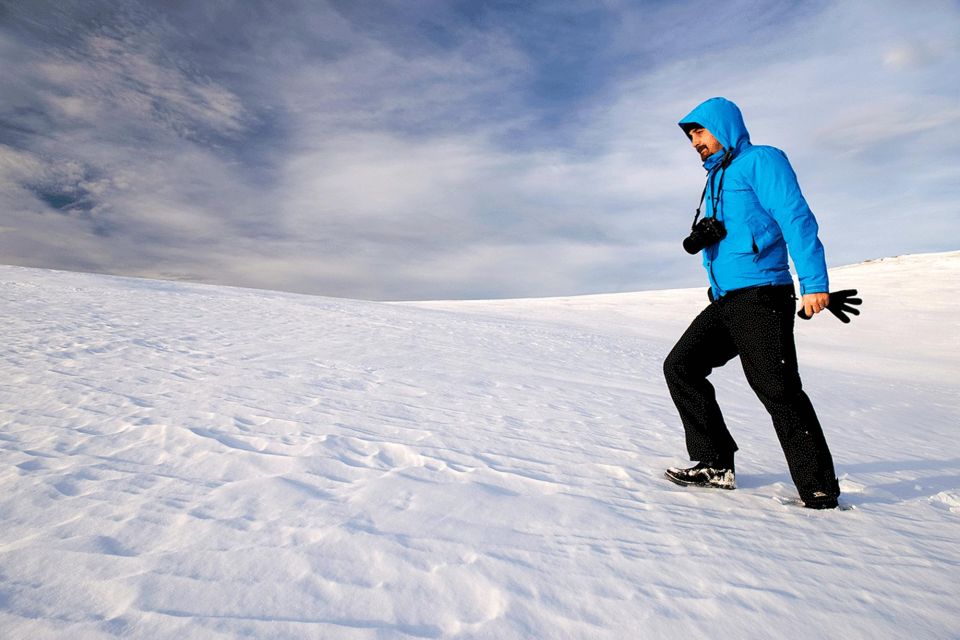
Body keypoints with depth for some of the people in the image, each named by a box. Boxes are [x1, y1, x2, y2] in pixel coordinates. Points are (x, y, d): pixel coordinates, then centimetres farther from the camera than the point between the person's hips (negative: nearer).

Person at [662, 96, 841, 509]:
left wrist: (813, 281, -22)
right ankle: (716, 465, 8)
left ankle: (820, 491, 8)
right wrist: (698, 240, 2)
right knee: (680, 367, 2)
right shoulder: (716, 179, 24)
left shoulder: (760, 160, -1)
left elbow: (796, 219, -13)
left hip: (761, 295, -9)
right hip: (725, 301, 9)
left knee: (777, 390, -8)